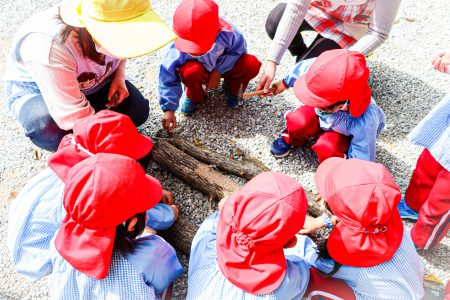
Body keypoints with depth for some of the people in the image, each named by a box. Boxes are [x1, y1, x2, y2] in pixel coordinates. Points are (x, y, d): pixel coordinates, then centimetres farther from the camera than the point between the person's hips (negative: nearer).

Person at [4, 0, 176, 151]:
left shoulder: (115, 29, -24)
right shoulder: (50, 48, -43)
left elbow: (122, 50, 3)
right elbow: (76, 119, -42)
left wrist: (120, 77, -15)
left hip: (88, 82, 5)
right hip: (34, 90, -4)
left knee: (138, 112, -15)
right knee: (52, 130, -37)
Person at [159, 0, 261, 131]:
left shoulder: (227, 32, -34)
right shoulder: (179, 49, -34)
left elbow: (237, 50, -15)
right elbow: (167, 79, -28)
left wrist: (218, 71, -26)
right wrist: (168, 109, -34)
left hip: (223, 67, 1)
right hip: (201, 71, -1)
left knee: (252, 64, -27)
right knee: (189, 72, -39)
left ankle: (231, 89, 6)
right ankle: (193, 97, -1)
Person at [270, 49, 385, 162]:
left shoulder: (363, 123, -44)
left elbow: (362, 160, -28)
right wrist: (284, 83, 7)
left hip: (347, 137, -3)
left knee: (326, 147, -36)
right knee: (298, 122, -27)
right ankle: (291, 139, 9)